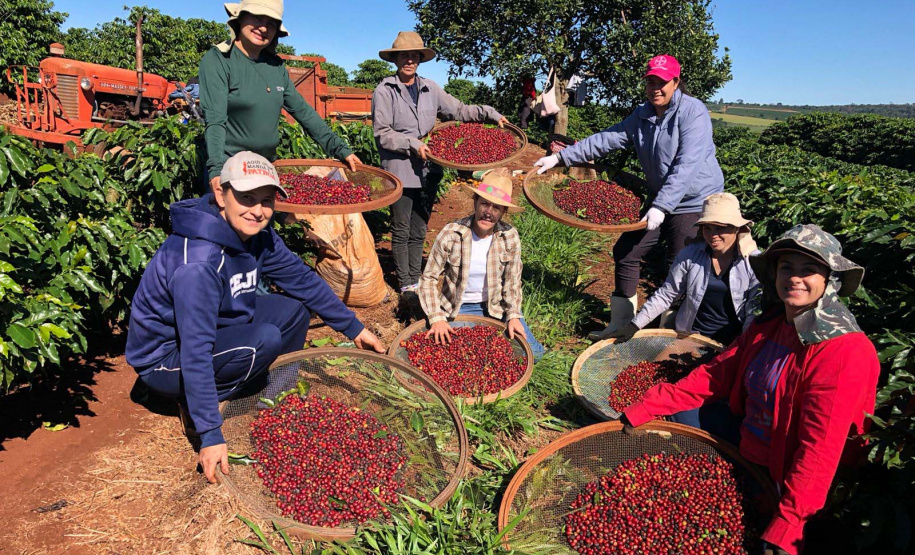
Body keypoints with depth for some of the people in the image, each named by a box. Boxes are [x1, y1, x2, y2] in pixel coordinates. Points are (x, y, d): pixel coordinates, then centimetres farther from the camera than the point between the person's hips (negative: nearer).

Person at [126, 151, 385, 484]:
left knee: (295, 307, -2)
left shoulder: (256, 234, -8)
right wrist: (210, 435, -33)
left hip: (217, 329, 8)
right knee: (266, 339, -28)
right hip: (164, 360, -8)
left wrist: (354, 328, 5)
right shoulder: (198, 263, -34)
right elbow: (196, 353, -34)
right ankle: (194, 409, -7)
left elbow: (302, 278, 2)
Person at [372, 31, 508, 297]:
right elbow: (382, 133, -7)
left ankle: (416, 280, 24)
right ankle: (405, 284, 16)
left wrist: (490, 114, 4)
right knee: (401, 231, 5)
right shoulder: (385, 91, -3)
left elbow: (459, 110, 14)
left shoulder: (430, 88, 10)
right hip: (400, 172, -4)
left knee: (419, 231, 13)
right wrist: (413, 144, -16)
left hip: (427, 171, 5)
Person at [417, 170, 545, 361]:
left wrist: (513, 316, -12)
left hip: (496, 307, 2)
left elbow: (512, 282, -1)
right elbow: (429, 279, -13)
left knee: (533, 352, -8)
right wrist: (437, 318, -21)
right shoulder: (450, 234, -19)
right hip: (458, 308, -1)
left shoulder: (510, 237, -12)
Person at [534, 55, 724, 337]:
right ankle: (621, 323, 20)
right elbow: (605, 140, 5)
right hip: (659, 200, 7)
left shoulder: (693, 112, -16)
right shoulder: (642, 115, 6)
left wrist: (661, 207, -34)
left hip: (695, 202, -7)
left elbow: (686, 167, -26)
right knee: (625, 251, 7)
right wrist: (560, 157, -1)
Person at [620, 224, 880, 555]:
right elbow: (715, 376, -1)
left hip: (782, 481, -7)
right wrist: (646, 408, -9)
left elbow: (819, 449, -29)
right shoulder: (769, 325, -1)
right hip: (743, 453, 7)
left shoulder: (845, 353, -24)